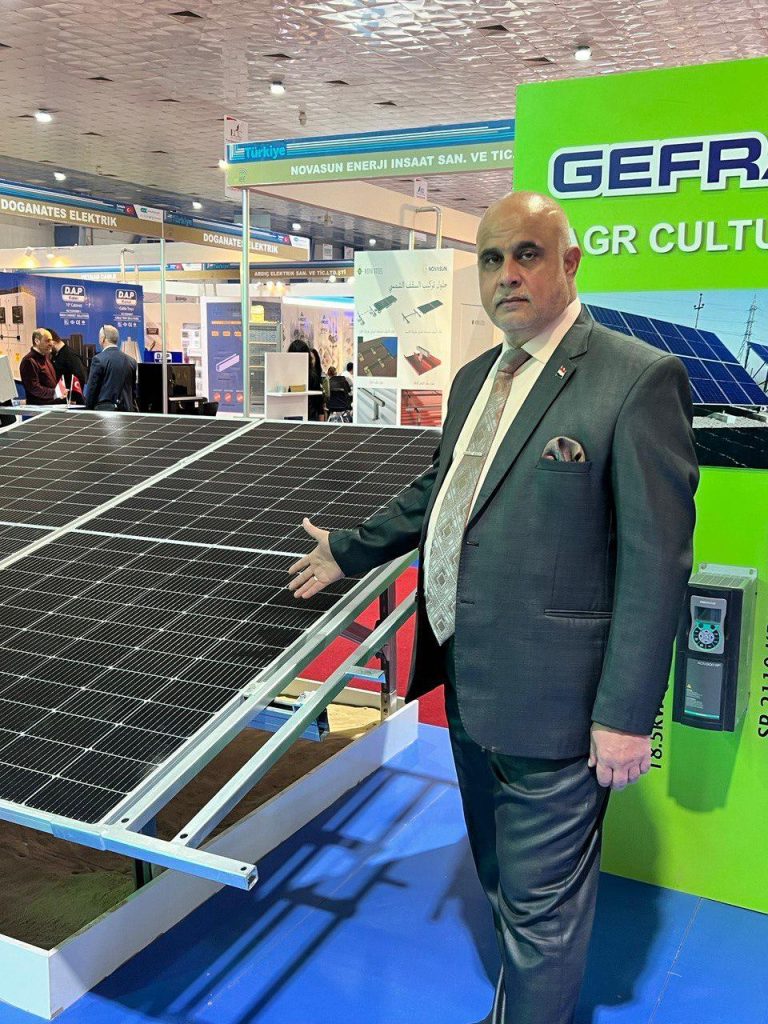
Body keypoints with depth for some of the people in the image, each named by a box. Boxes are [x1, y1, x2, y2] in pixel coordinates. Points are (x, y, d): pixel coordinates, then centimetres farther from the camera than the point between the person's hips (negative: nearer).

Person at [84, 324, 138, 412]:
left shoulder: (99, 359, -6)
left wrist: (88, 408, 6)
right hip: (127, 410, 5)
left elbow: (92, 389, -4)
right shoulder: (131, 361, 9)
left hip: (105, 409, -5)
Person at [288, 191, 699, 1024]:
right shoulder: (474, 378, 10)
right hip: (468, 682, 8)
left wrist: (627, 712, -18)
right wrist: (349, 550, 28)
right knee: (501, 881, 26)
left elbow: (656, 559, -18)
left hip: (549, 699, -8)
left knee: (540, 903, 8)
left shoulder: (639, 378, -15)